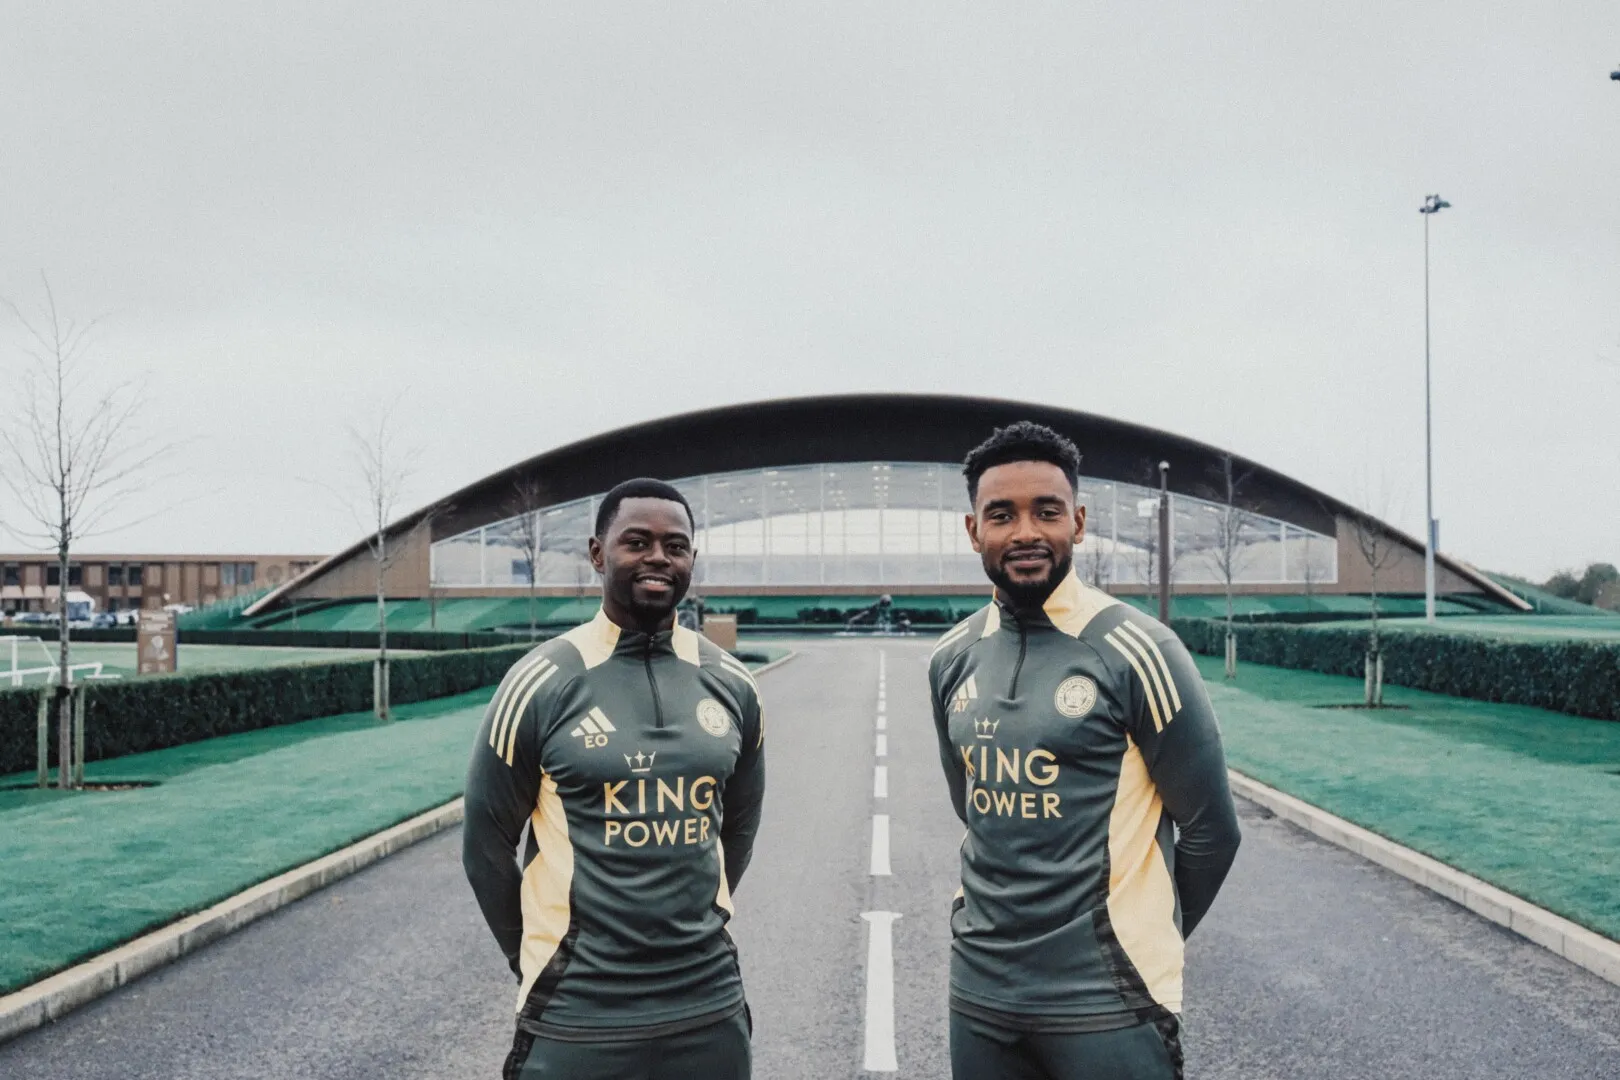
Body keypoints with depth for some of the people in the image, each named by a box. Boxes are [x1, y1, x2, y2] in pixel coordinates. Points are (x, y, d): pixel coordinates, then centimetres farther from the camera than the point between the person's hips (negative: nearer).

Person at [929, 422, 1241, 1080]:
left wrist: (1145, 939, 7)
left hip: (1106, 1000, -4)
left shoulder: (1136, 651, -12)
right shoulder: (952, 659, 3)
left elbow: (1211, 828, -5)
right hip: (980, 986, 5)